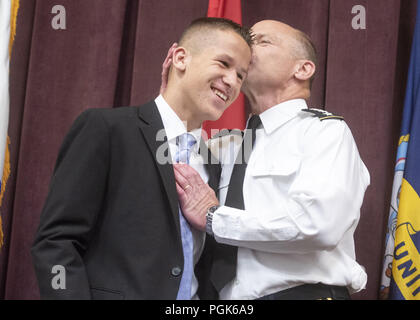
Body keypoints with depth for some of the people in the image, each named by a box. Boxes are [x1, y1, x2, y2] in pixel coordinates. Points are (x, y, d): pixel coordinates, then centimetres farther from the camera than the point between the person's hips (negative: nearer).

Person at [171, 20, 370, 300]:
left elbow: (318, 222, -22)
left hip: (304, 292, -5)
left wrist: (213, 217, -14)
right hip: (222, 296, 5)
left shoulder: (326, 131, -6)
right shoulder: (225, 145, 10)